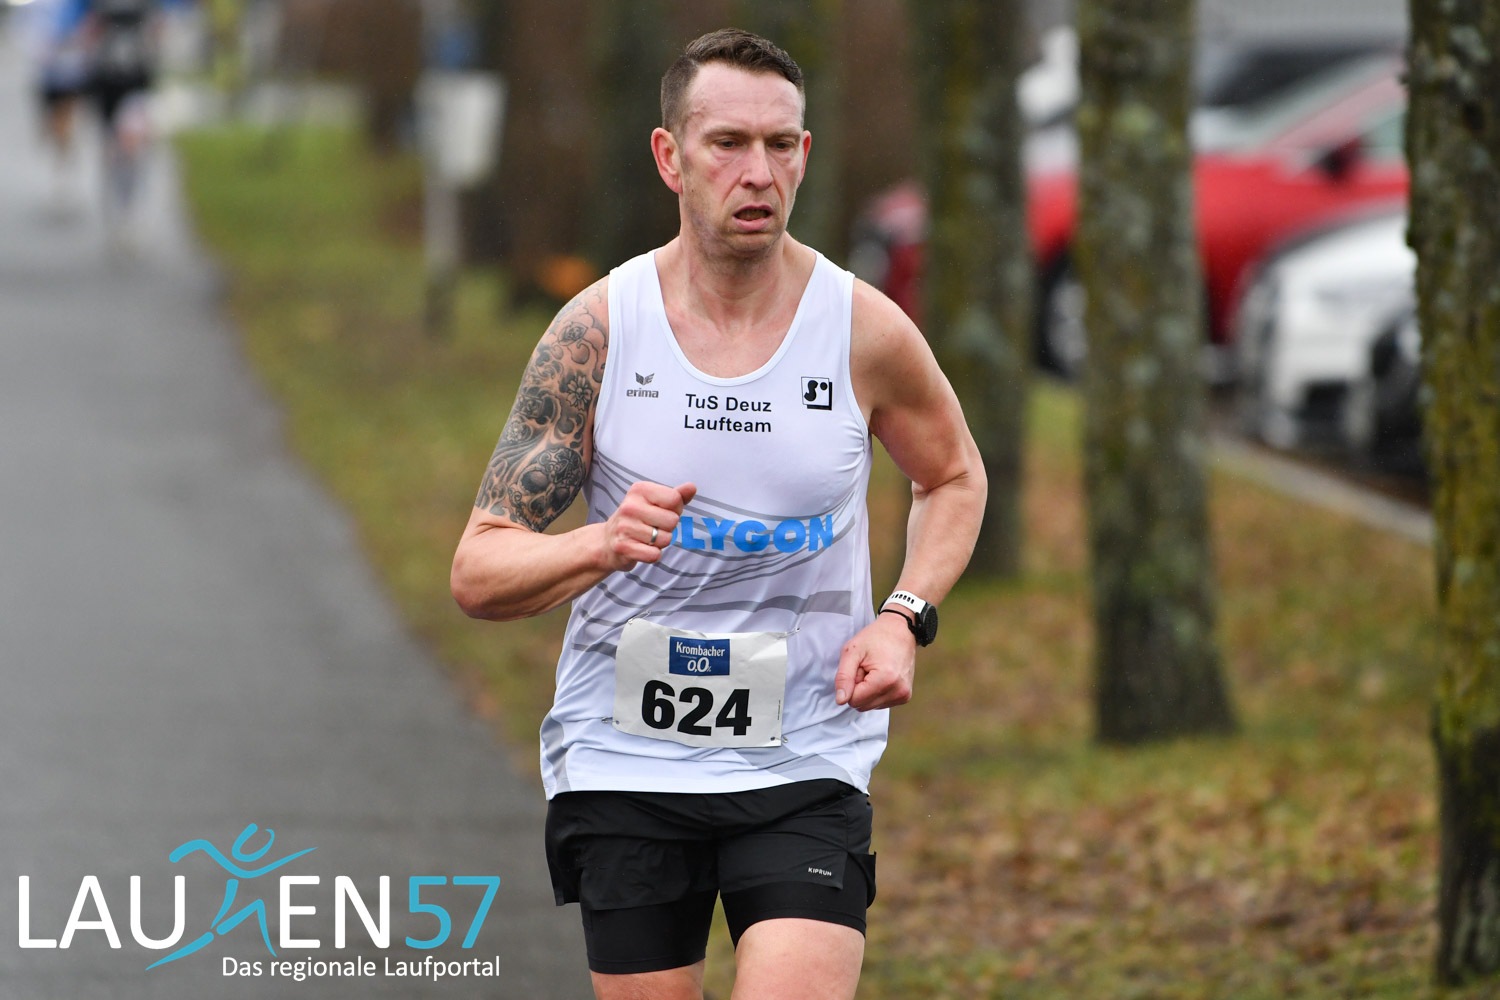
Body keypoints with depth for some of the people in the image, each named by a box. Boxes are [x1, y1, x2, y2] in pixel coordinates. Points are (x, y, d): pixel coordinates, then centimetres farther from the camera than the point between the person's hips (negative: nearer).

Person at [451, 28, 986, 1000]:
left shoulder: (867, 332, -5)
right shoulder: (597, 328, -7)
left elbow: (954, 478, 16)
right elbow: (478, 572, -8)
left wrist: (905, 619, -2)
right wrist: (601, 545, -29)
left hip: (806, 761, -1)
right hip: (624, 757, 1)